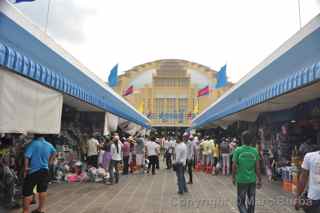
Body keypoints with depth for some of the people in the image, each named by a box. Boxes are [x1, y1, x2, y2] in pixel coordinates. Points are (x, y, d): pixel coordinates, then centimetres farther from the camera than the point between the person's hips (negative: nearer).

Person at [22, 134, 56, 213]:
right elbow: (54, 152, 24)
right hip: (45, 171, 6)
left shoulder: (33, 144, -15)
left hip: (33, 171, -5)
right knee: (42, 190, 17)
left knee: (27, 191, 5)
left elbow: (27, 156, -23)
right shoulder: (49, 145, 4)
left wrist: (26, 167, -13)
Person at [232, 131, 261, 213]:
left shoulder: (238, 150, -11)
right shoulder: (255, 151, -4)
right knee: (251, 202, 18)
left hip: (241, 180, -3)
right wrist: (259, 180, 9)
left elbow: (234, 166, -8)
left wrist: (233, 177, 6)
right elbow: (257, 168, -2)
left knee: (241, 202, 6)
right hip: (252, 180, 3)